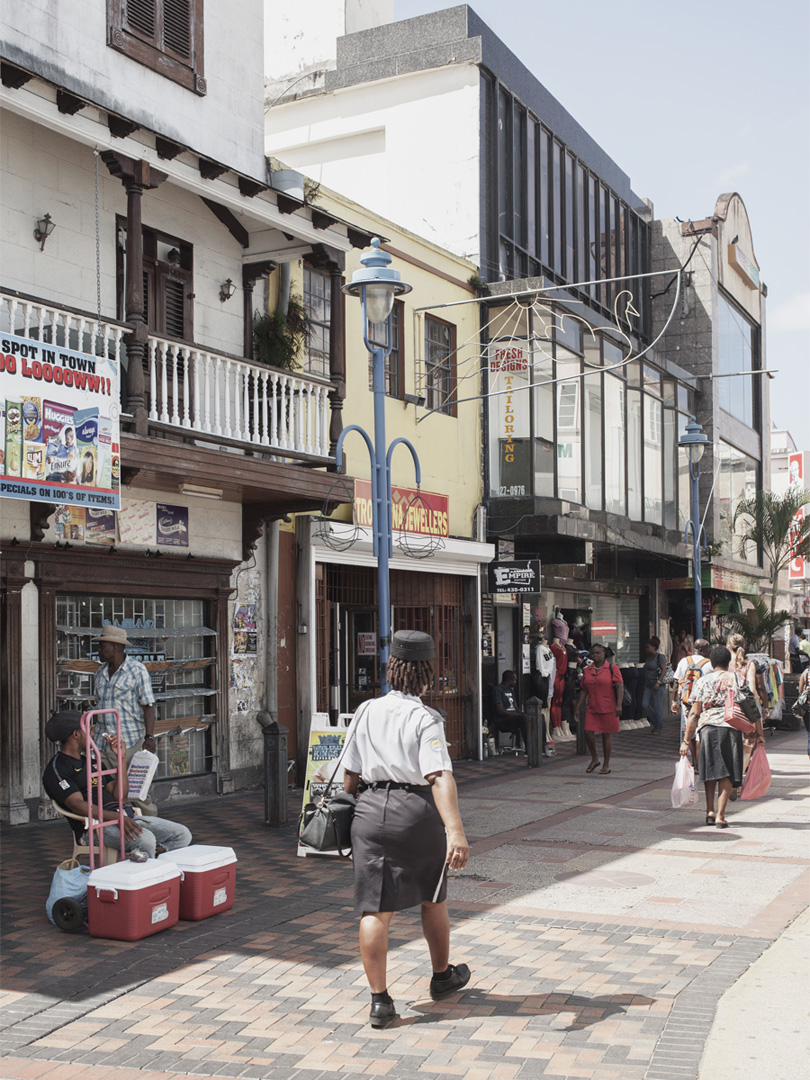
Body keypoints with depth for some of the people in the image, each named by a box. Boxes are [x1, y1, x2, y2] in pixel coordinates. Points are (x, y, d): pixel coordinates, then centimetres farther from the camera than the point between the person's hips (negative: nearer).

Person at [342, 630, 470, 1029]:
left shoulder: (367, 712, 4)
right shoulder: (426, 719, -8)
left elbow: (350, 775, 8)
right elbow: (440, 777, -22)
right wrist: (454, 830, -30)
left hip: (371, 811, 2)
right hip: (418, 811, -2)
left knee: (375, 908, 3)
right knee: (432, 899, 20)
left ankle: (379, 999, 1)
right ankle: (442, 976, 38)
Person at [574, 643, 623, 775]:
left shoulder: (612, 669, -3)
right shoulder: (587, 671, 10)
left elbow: (620, 687, -9)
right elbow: (584, 691, 14)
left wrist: (619, 705, -19)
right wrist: (578, 708, 11)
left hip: (608, 708, -4)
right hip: (591, 708, 4)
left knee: (606, 734, 2)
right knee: (588, 731, -6)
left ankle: (606, 765, 13)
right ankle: (594, 759, 16)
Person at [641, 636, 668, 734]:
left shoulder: (660, 657, -7)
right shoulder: (648, 658, 17)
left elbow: (664, 670, -15)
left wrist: (658, 682, -23)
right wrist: (645, 685, 20)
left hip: (658, 686, -8)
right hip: (648, 686, 8)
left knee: (657, 706, -3)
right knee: (645, 705, -1)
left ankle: (659, 728, 5)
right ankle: (655, 722, 17)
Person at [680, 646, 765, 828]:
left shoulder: (703, 682, 4)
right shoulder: (738, 680, 6)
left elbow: (694, 714, 1)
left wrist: (686, 740, 4)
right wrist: (759, 733, 11)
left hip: (708, 728, 0)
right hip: (732, 729, 0)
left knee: (710, 771, 16)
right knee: (727, 774, 4)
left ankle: (710, 811, 12)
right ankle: (720, 815, -2)